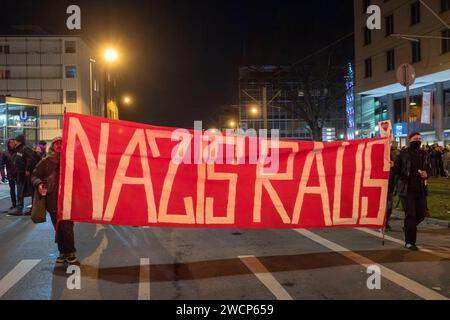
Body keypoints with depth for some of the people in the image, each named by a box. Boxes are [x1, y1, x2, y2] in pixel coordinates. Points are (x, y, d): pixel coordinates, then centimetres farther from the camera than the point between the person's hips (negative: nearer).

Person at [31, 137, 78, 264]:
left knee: (67, 228, -7)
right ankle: (63, 252, 23)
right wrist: (39, 184, -10)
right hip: (52, 200, 2)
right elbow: (35, 175, 10)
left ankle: (70, 253, 6)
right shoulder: (46, 162, 6)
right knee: (58, 229, 10)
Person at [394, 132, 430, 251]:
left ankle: (408, 227, 37)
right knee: (410, 215, -6)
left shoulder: (423, 155, 14)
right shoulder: (403, 154, -3)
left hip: (420, 190, 6)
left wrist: (426, 174, 0)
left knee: (421, 214, 8)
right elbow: (396, 169, -4)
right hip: (406, 190, -6)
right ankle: (409, 242, 2)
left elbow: (428, 169, 19)